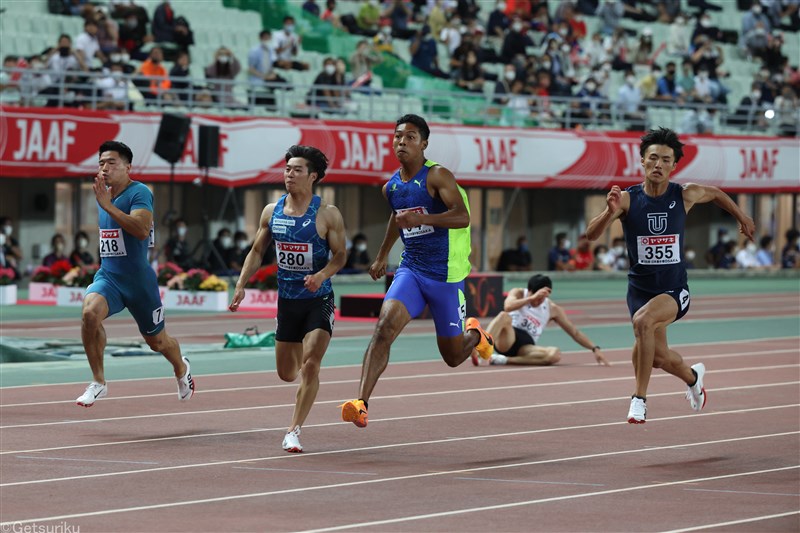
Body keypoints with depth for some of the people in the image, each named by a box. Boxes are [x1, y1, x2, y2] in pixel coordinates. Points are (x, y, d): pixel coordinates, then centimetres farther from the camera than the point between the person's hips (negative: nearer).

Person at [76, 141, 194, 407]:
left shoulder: (139, 193, -15)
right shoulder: (104, 195, 9)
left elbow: (142, 230, -33)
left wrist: (107, 205, -33)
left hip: (138, 280, -5)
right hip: (108, 276, 5)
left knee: (156, 341, 13)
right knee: (90, 312, -28)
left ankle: (182, 368, 49)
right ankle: (98, 382, -16)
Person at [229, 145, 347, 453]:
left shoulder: (327, 215, -9)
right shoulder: (271, 212, 3)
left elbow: (340, 255, -6)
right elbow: (257, 251, 12)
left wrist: (322, 275, -25)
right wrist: (241, 285, 2)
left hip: (318, 300, -4)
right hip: (287, 300, 4)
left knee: (310, 364, -17)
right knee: (286, 373, 11)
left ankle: (293, 431, -9)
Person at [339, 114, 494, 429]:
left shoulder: (437, 176, -13)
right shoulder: (391, 187, 7)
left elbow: (462, 217, -26)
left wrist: (421, 218, -39)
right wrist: (382, 256, 36)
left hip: (445, 274, -4)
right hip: (410, 270, 4)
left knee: (453, 357, 8)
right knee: (384, 328, -22)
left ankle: (475, 335, 45)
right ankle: (361, 404, -30)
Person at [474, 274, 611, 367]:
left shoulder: (553, 309, 10)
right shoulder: (518, 293, 3)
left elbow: (575, 332, 14)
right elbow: (507, 306, -21)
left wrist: (595, 349, 5)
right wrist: (532, 298, -25)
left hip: (526, 346, 3)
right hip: (507, 338, -3)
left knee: (555, 354, -29)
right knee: (504, 316, -36)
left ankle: (505, 360, -32)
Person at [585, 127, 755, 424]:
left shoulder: (686, 196, -8)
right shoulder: (627, 199, -12)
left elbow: (715, 193, 16)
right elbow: (591, 235, -22)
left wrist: (742, 217, 27)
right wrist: (610, 212, -41)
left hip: (674, 289, -2)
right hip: (640, 288, 2)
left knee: (643, 321, -32)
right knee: (659, 356, 9)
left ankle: (639, 399, -23)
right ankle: (692, 377, 46)